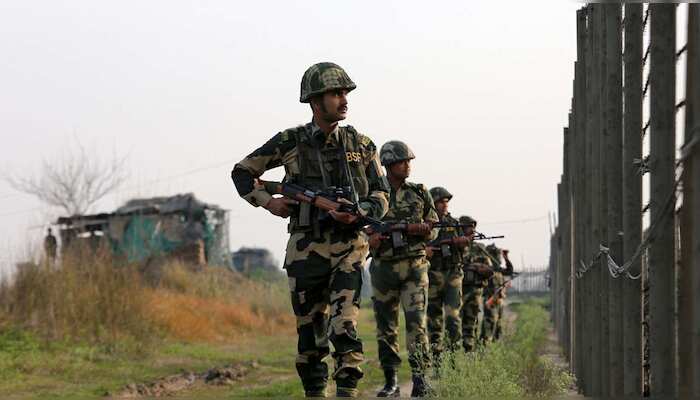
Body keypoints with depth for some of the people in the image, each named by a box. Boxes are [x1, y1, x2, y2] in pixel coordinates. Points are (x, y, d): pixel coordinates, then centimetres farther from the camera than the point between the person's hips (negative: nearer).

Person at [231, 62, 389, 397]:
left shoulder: (360, 144, 6)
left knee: (344, 329, -14)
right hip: (306, 251, 0)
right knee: (311, 333, 6)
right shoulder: (290, 142, 2)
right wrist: (268, 202, -2)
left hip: (349, 248, 0)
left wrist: (358, 214, -12)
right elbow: (242, 172, 12)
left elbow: (381, 195, 8)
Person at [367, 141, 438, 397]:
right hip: (383, 267, 1)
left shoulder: (420, 194, 6)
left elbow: (433, 230, 10)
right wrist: (370, 238, -15)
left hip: (414, 267, 0)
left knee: (416, 321, -12)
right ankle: (390, 381, 14)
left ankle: (420, 379, -13)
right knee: (386, 327, 5)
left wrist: (423, 229, -11)